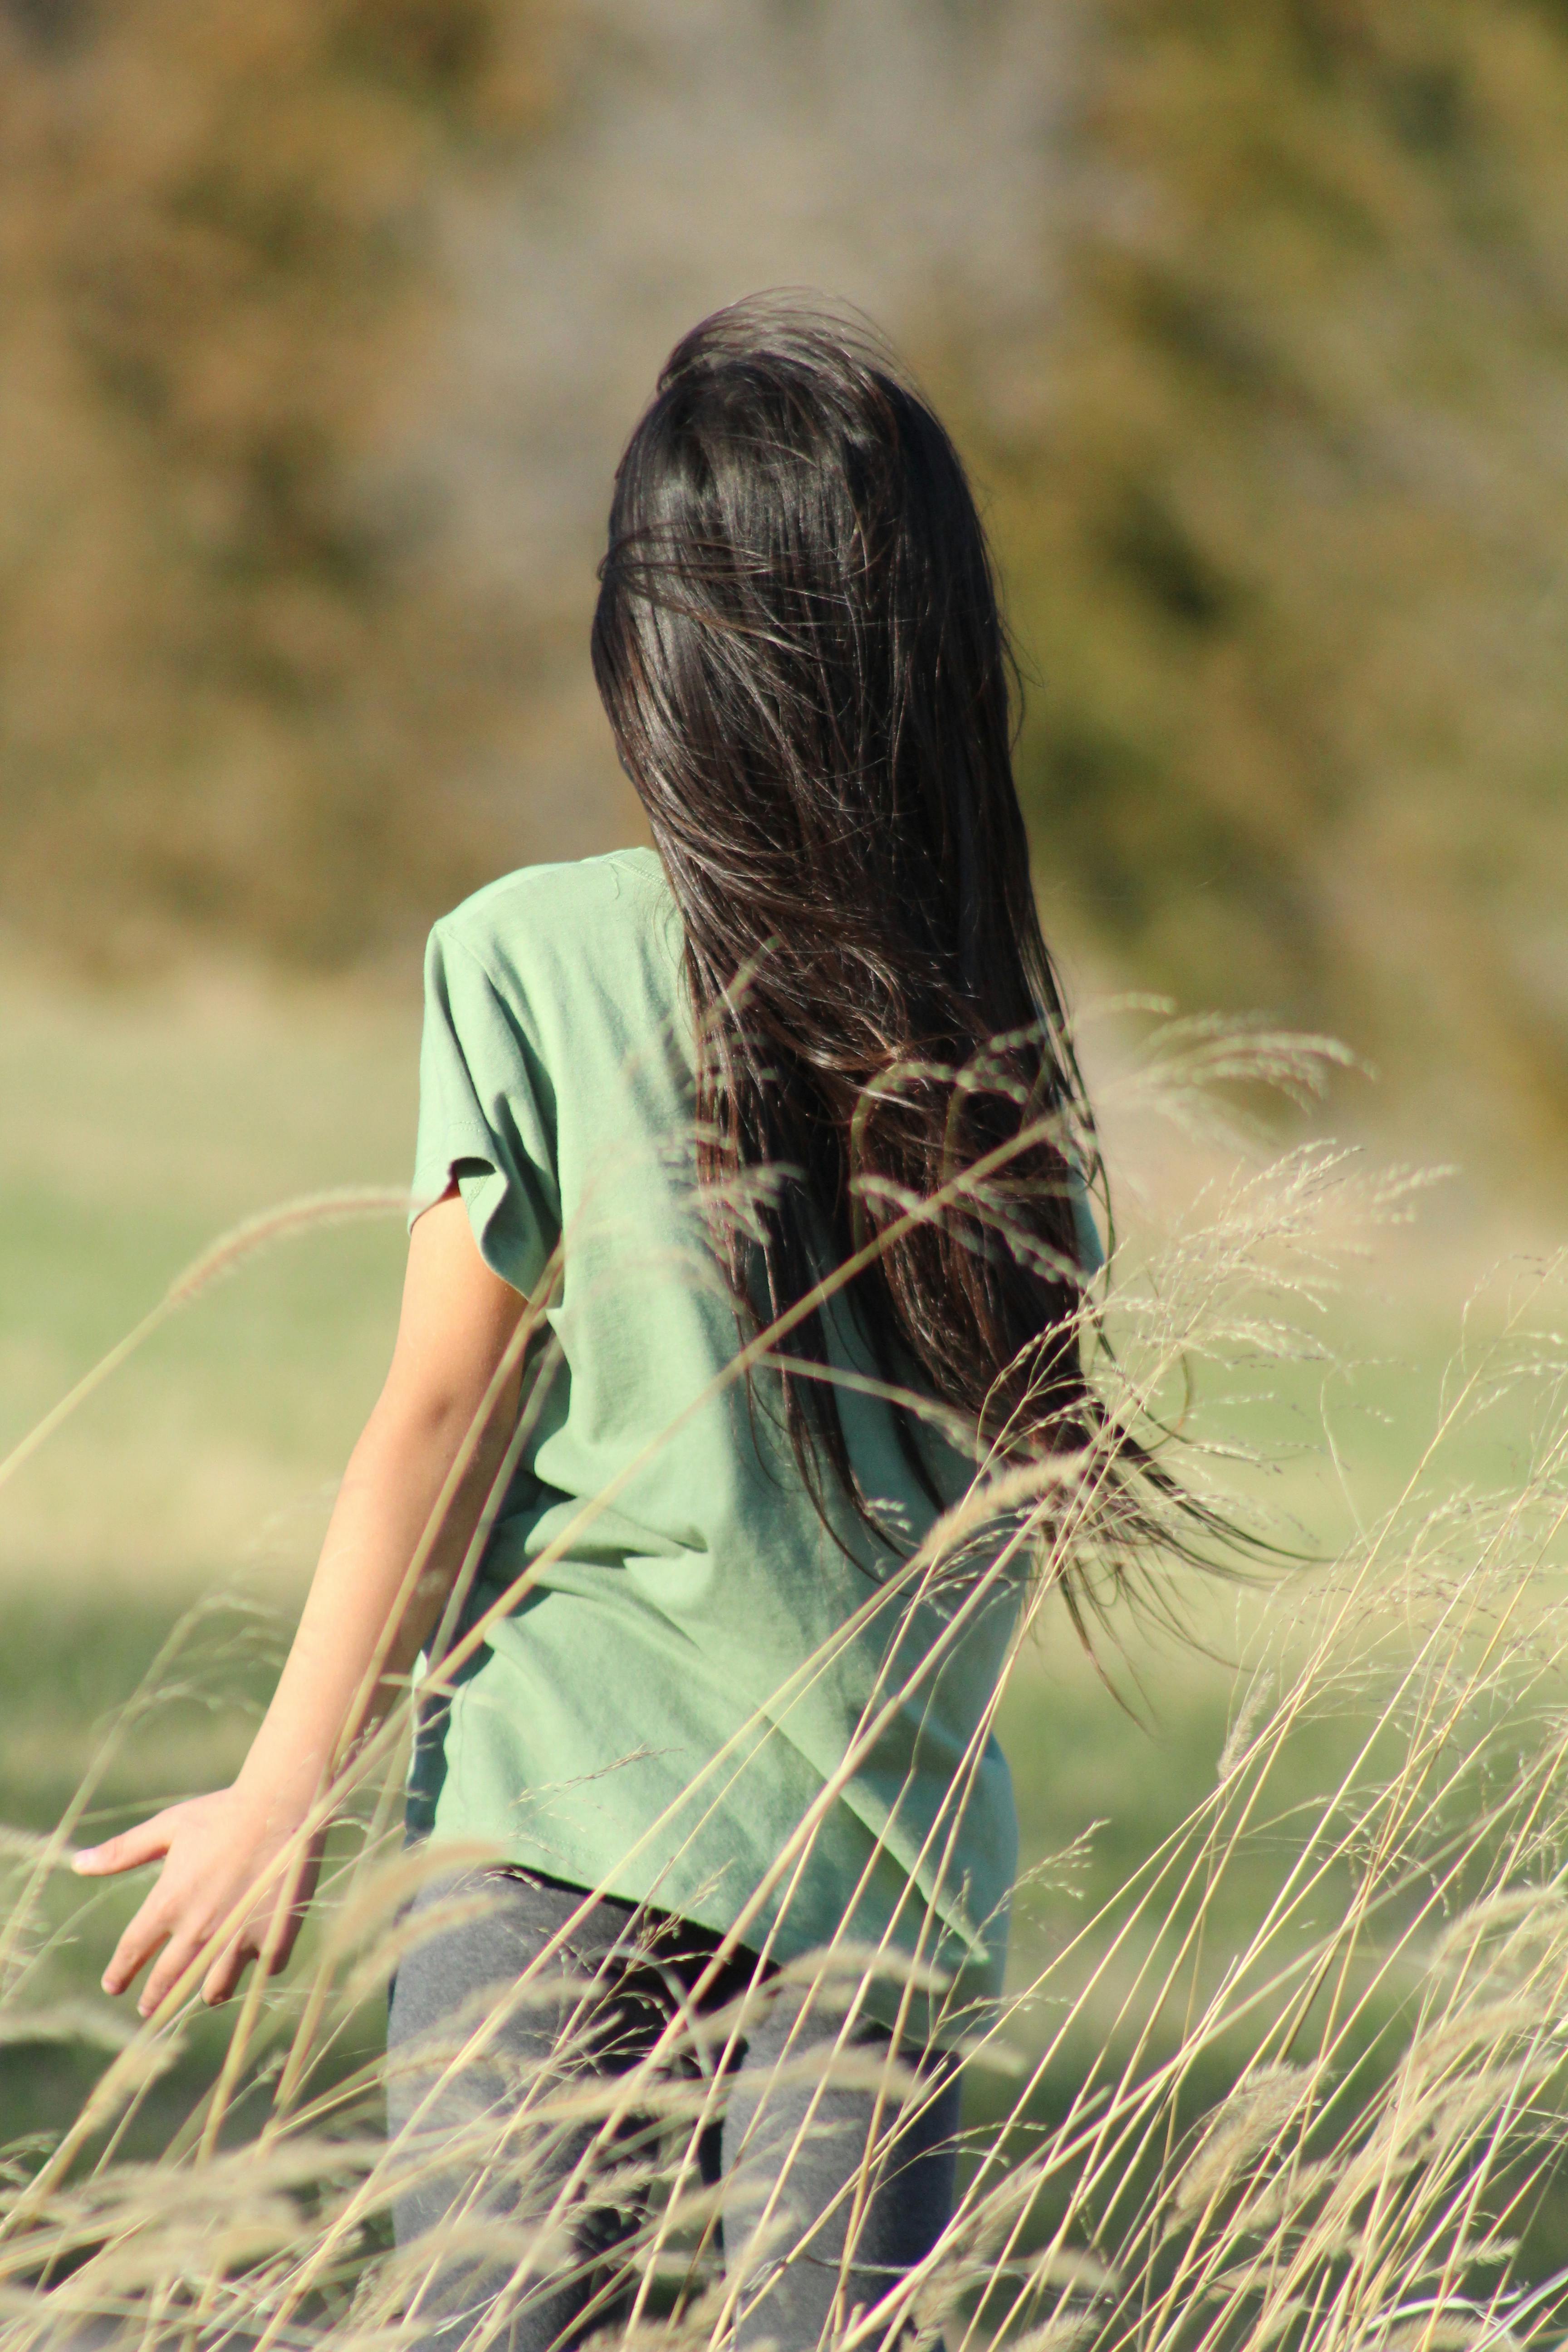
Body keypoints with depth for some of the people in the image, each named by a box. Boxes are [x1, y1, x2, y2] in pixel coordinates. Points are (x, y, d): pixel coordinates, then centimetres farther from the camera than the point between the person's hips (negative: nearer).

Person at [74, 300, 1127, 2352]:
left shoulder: (530, 958, -5)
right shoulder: (1005, 1024, 3)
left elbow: (441, 1419, -4)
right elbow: (1040, 1461, 8)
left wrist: (289, 1786, 3)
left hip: (569, 1805, -3)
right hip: (903, 1843, 3)